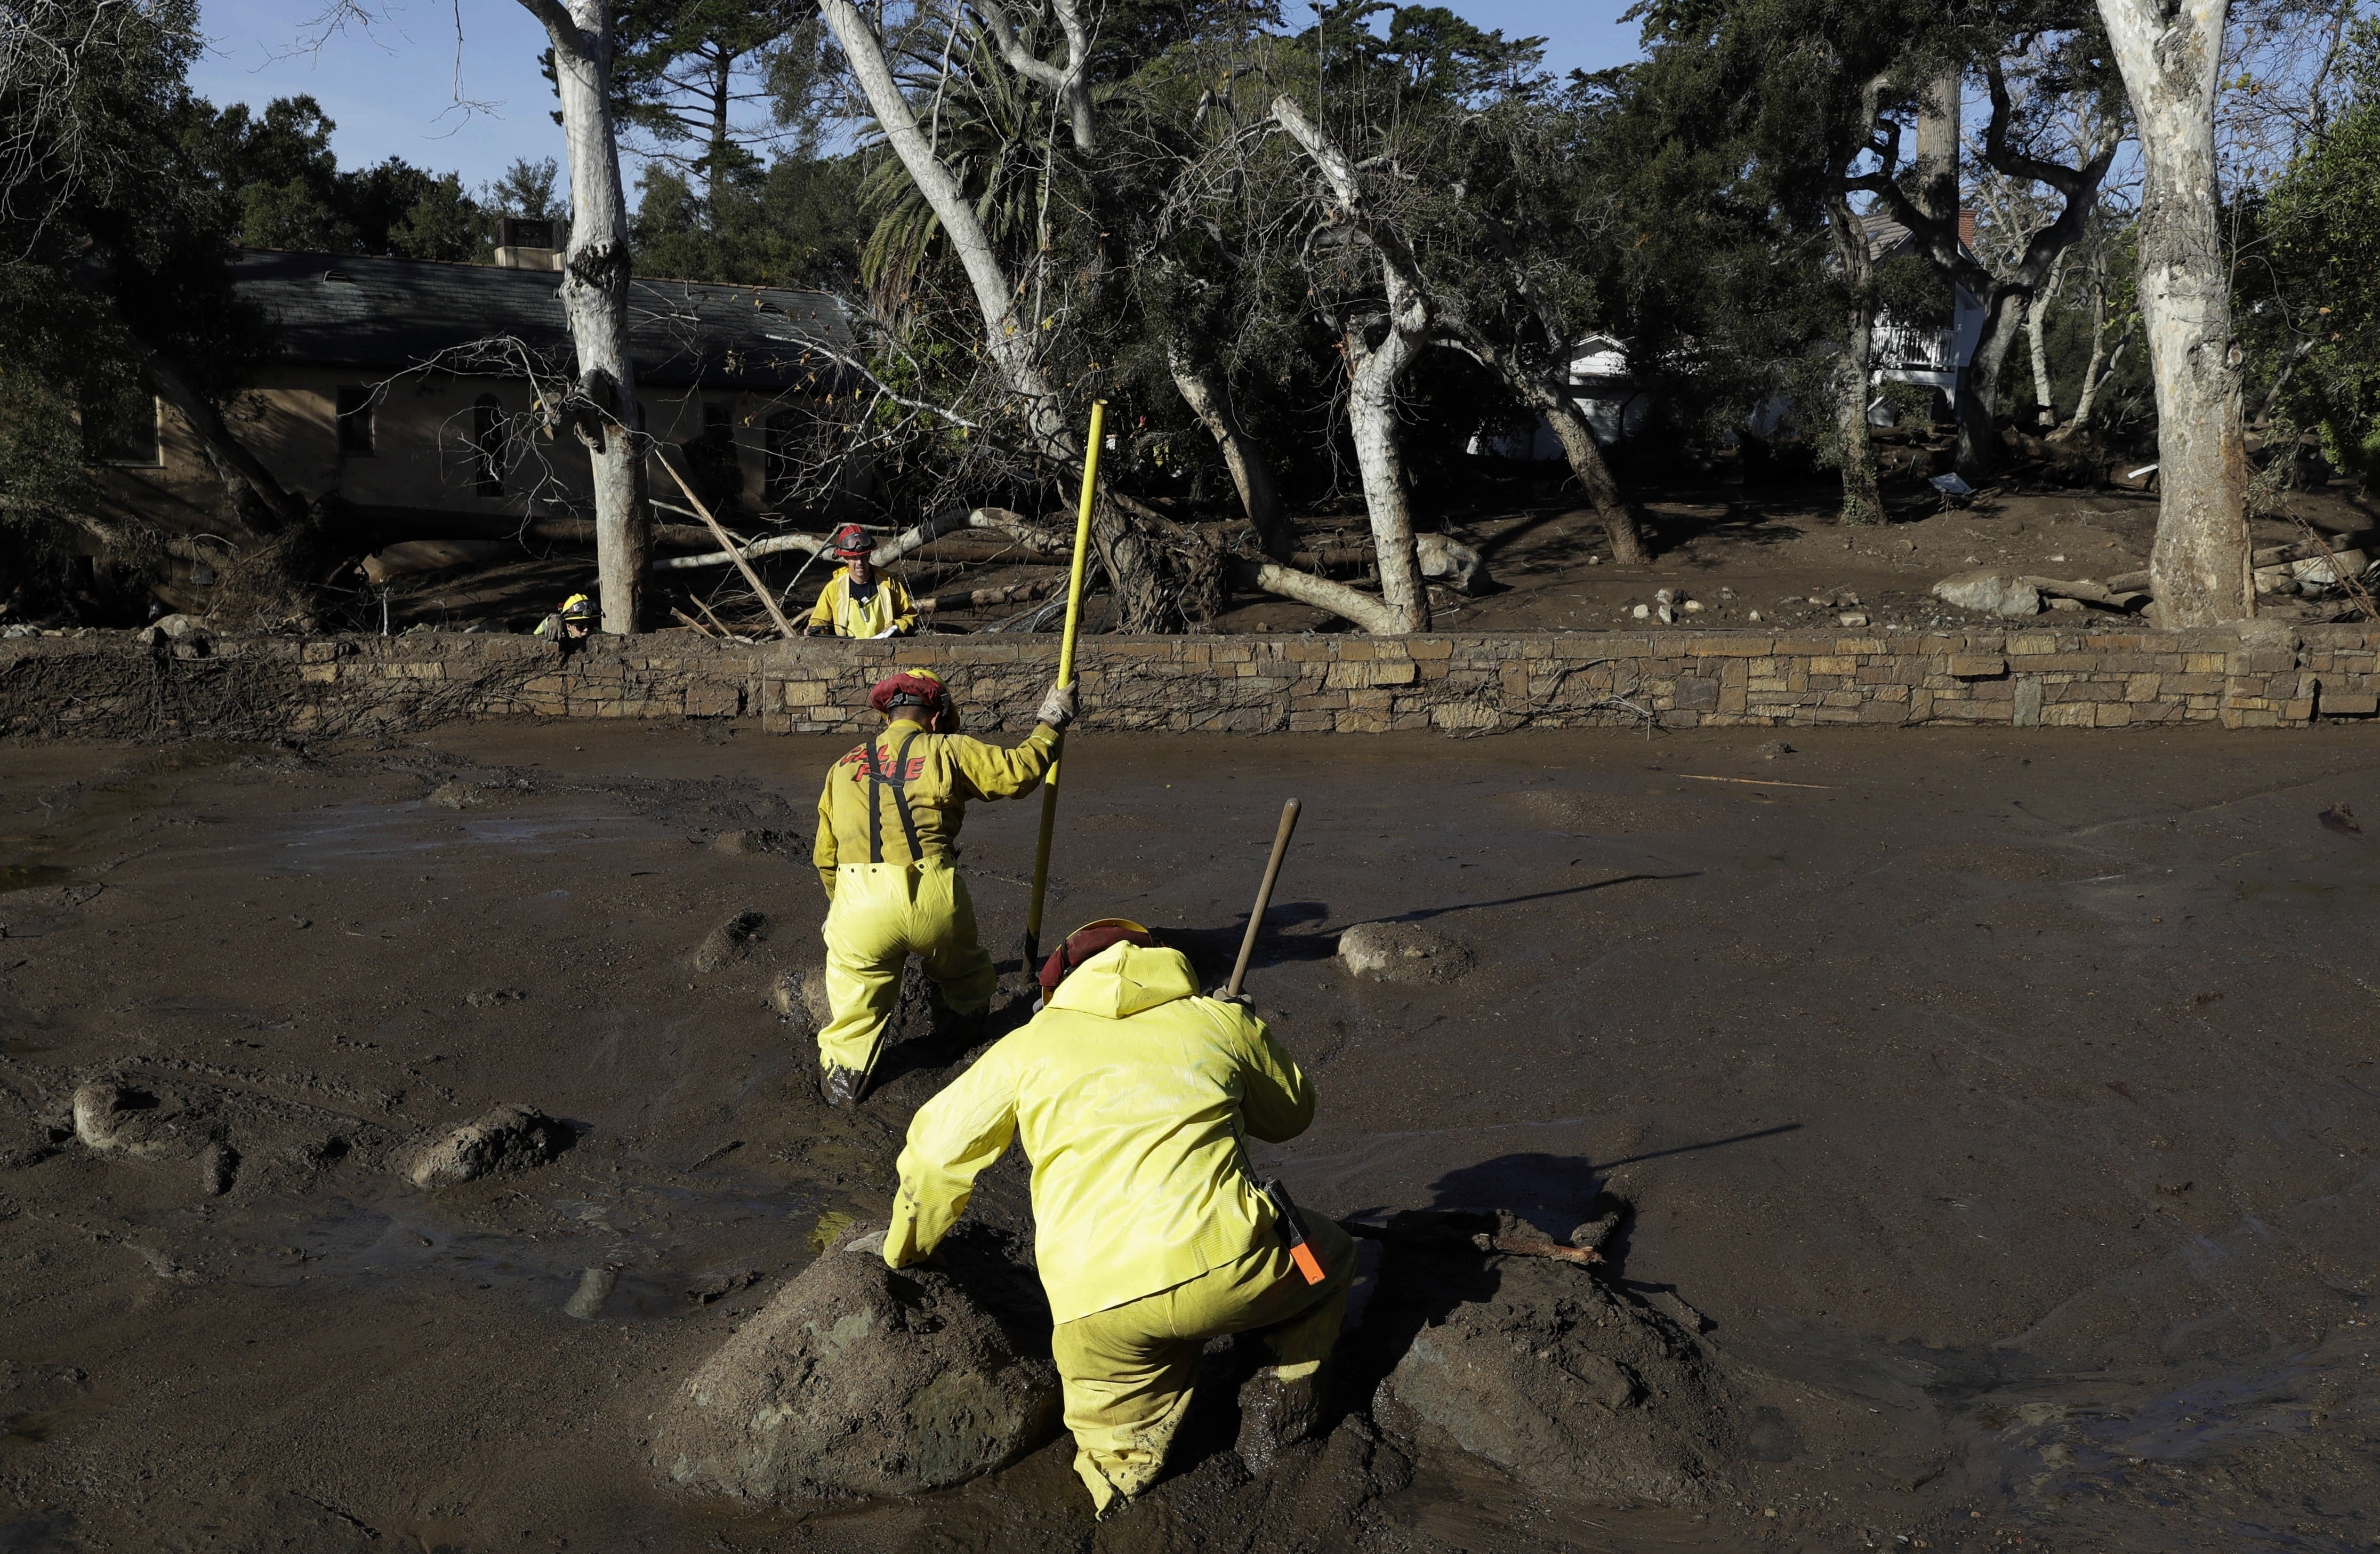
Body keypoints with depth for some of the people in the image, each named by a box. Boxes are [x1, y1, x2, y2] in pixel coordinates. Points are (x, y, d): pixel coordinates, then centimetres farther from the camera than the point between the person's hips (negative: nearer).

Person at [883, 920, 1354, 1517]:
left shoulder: (1028, 1046, 20)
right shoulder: (1222, 1021, 20)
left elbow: (937, 1150, 24)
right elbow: (1293, 1113, 36)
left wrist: (905, 1249, 41)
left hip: (1096, 1306, 1)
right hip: (1229, 1268, -1)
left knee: (1109, 1439, 30)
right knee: (1327, 1250, 32)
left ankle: (1120, 1455, 4)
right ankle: (1293, 1383, 23)